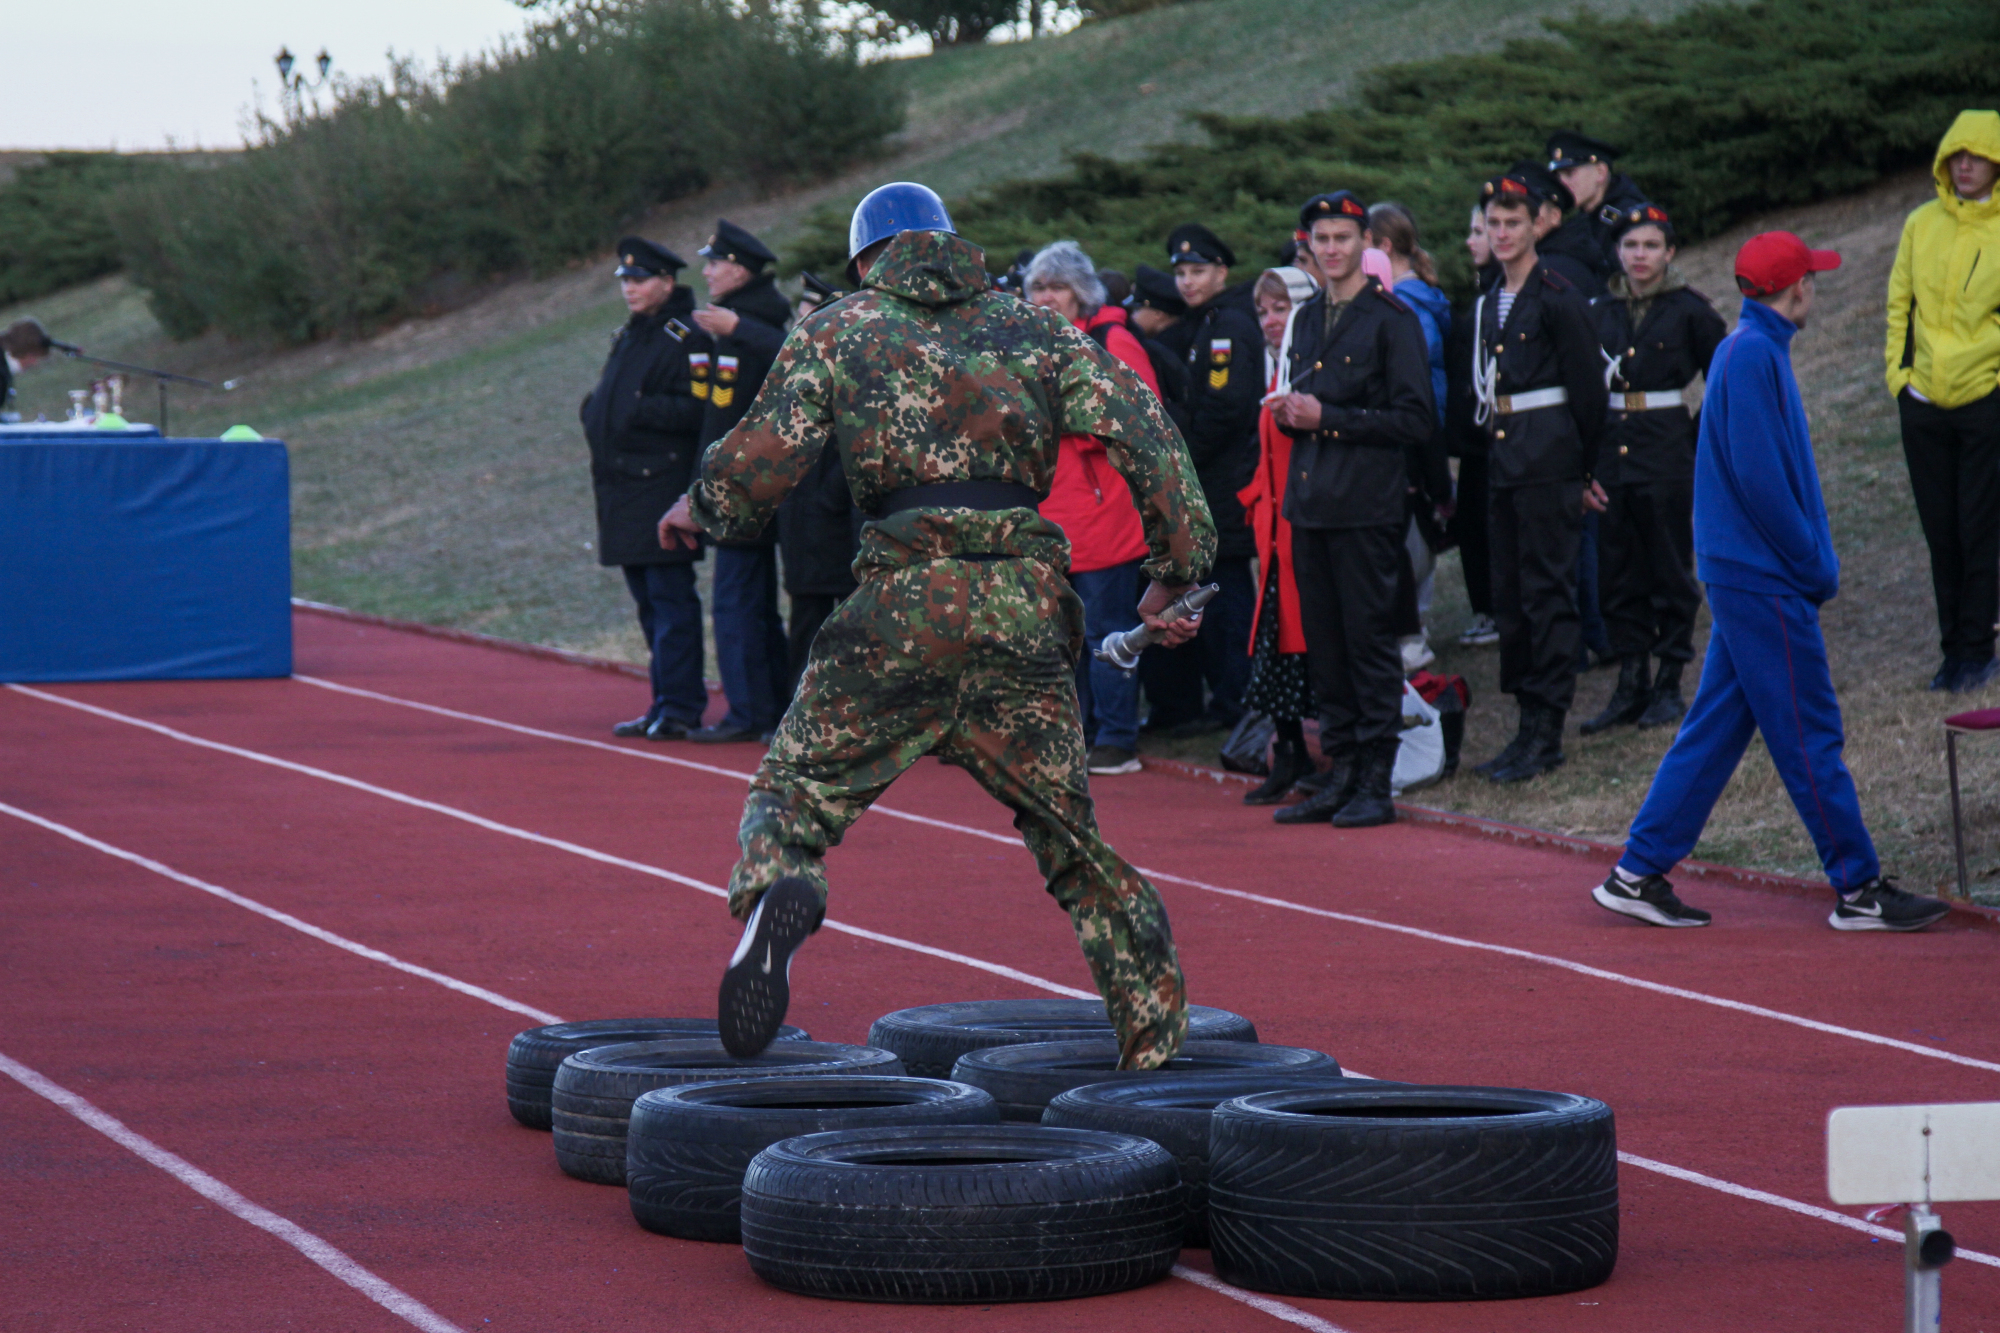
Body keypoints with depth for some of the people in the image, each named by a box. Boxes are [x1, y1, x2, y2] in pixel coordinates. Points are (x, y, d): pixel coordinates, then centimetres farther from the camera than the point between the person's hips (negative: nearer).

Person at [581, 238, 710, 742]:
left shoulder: (686, 339, -10)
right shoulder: (628, 337, 19)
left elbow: (697, 411, -18)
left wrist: (642, 410, -22)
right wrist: (594, 410, 12)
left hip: (662, 487, -10)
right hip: (624, 487, 10)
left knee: (670, 596, -9)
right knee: (648, 600, 12)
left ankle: (681, 706, -8)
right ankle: (665, 702, 18)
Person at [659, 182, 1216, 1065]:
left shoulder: (838, 332, 12)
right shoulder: (1035, 330, 17)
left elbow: (764, 456, 1)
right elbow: (1141, 432, 6)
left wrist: (701, 511, 21)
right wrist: (1179, 571, 9)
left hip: (904, 602, -2)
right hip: (1027, 604, 2)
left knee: (797, 787, 7)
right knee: (1069, 833, 15)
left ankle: (776, 893, -28)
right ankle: (1156, 1039, 14)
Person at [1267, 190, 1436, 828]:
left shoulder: (1391, 320, -6)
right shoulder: (1308, 319, 17)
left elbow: (1415, 419, -11)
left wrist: (1327, 419, -14)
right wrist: (1289, 413, 4)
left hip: (1367, 507, -7)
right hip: (1310, 505, 7)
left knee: (1369, 641, -5)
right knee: (1325, 648, 9)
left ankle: (1376, 785, -1)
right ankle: (1341, 775, 15)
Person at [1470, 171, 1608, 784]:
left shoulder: (1557, 297, -8)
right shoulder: (1490, 303, 15)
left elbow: (1588, 386, -8)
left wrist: (1586, 470, -6)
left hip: (1548, 458, -8)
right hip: (1501, 458, 8)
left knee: (1548, 592, -6)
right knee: (1509, 594, 10)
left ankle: (1545, 733, -5)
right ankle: (1527, 723, 16)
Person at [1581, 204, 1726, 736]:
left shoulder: (1690, 311, -3)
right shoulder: (1601, 311, 9)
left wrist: (1699, 440, -3)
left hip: (1669, 454, -4)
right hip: (1612, 448, 4)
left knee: (1671, 571, 2)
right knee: (1617, 576, 5)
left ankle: (1669, 685, 10)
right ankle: (1630, 685, 12)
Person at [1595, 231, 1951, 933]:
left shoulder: (1749, 349, 16)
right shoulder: (1754, 354, -15)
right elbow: (1758, 474, -21)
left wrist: (1813, 562, 14)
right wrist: (1816, 566, -13)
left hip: (1746, 577, 10)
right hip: (1764, 580, -10)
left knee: (1717, 728, 11)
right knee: (1808, 734, -4)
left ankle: (1640, 871, 12)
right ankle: (1859, 889, 1)